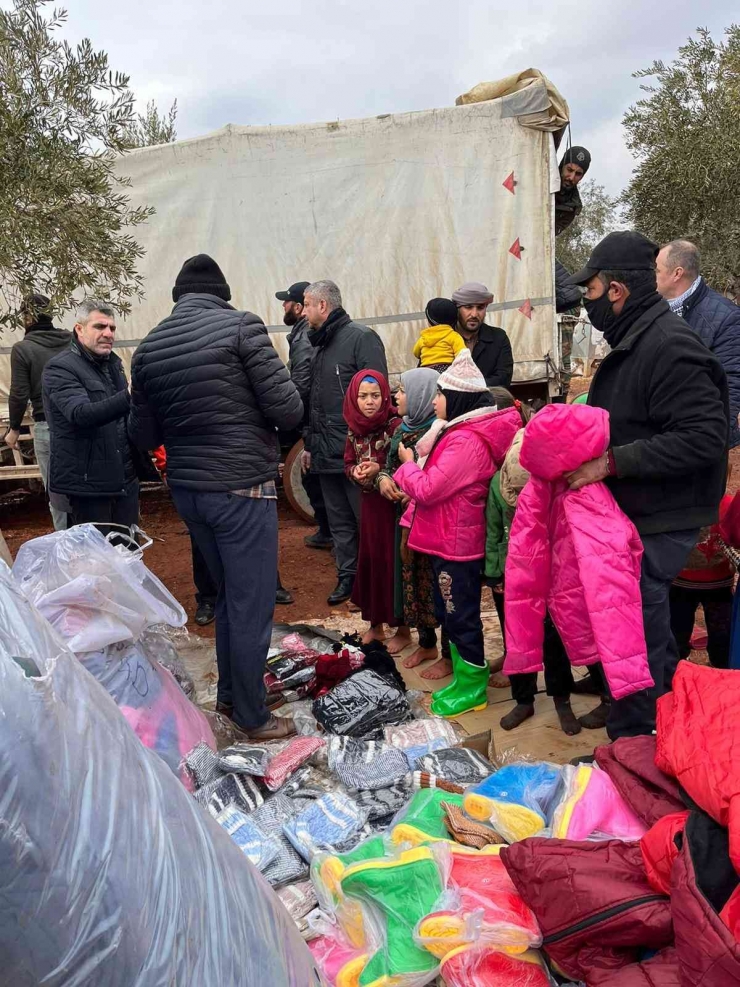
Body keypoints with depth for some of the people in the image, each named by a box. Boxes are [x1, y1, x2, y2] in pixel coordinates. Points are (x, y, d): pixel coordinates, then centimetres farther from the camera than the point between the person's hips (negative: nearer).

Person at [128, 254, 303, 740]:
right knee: (252, 604, 6)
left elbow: (144, 435, 10)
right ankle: (253, 716, 20)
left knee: (228, 593, 23)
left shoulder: (149, 347, 5)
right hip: (242, 489, -6)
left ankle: (229, 692, 37)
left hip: (187, 489, 6)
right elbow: (289, 410, -15)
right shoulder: (241, 325, -11)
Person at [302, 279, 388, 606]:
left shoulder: (361, 338, -9)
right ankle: (347, 576, 25)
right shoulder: (318, 345, 17)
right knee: (339, 521, 14)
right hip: (326, 454, 8)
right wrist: (310, 443, 20)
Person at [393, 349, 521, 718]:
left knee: (461, 615, 3)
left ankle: (473, 687, 18)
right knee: (449, 614, 19)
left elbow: (427, 489, -21)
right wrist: (418, 464, 3)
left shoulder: (466, 441, -23)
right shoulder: (464, 431, 11)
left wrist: (407, 464, -5)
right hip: (448, 538, 10)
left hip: (455, 542, -10)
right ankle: (462, 676, 33)